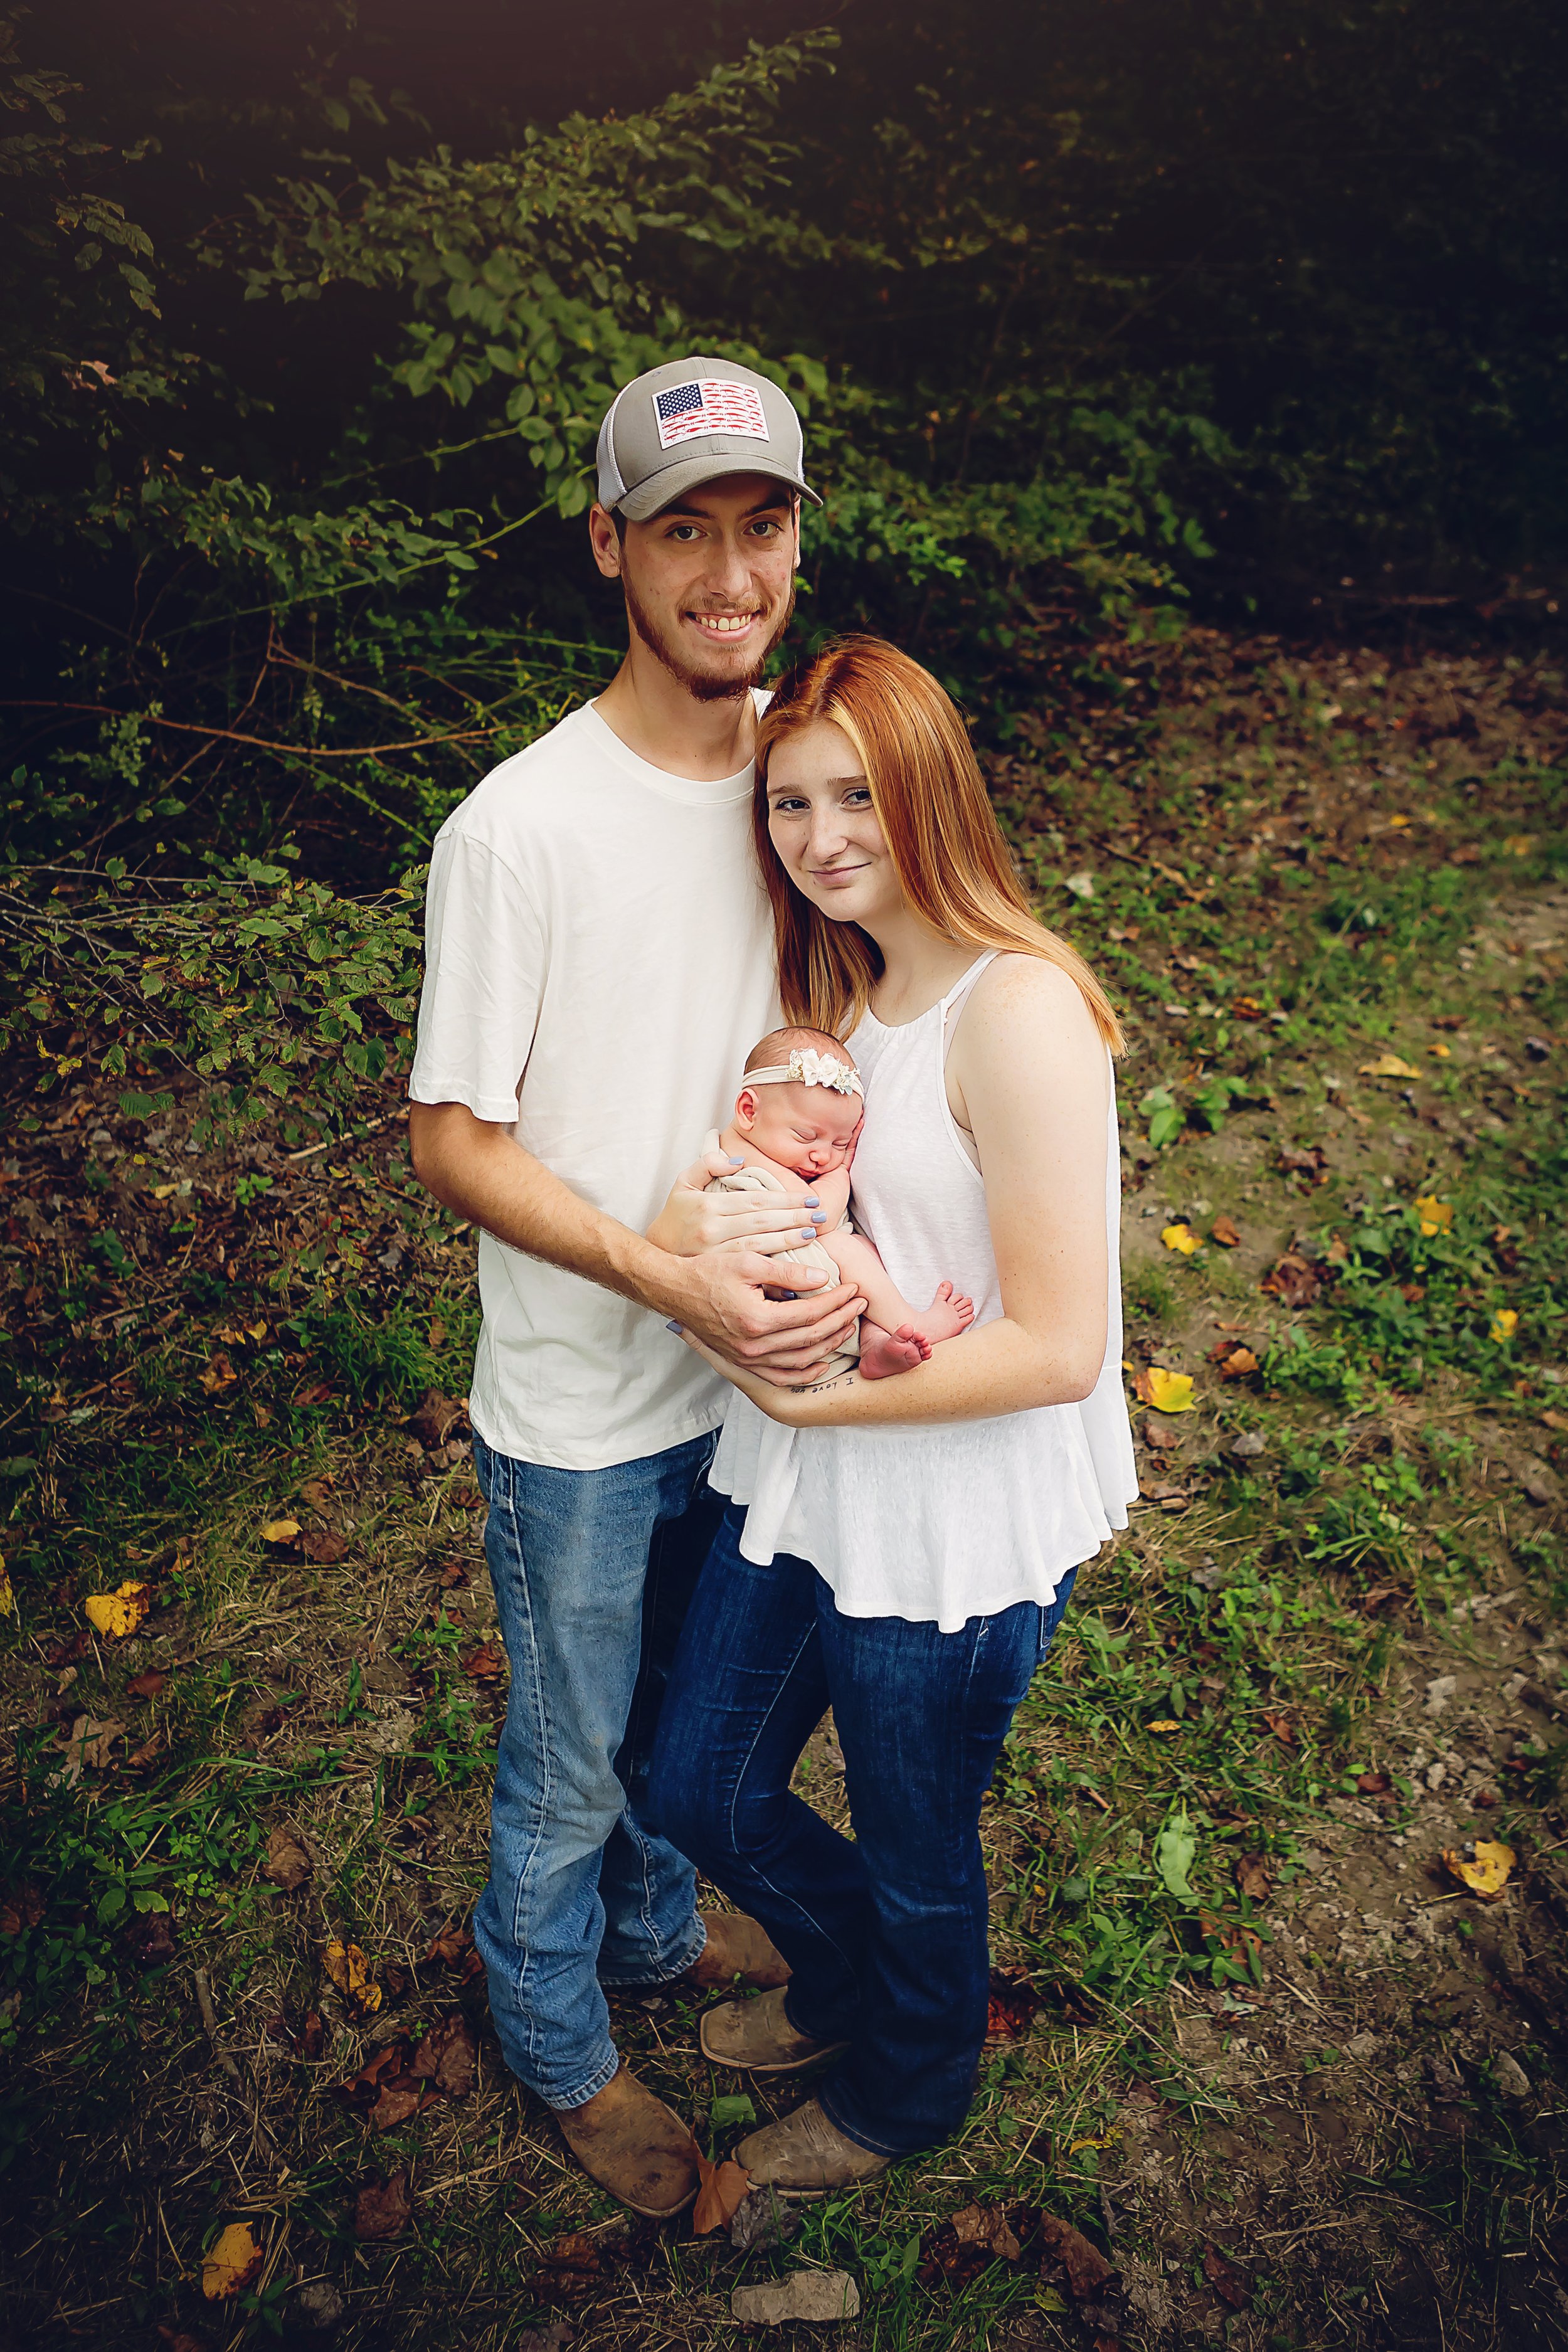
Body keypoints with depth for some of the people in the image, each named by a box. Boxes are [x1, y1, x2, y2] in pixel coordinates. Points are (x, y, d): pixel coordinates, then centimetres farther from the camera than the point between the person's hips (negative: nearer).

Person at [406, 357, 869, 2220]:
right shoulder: (519, 831, -21)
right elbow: (452, 1138, -15)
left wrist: (809, 1204, -9)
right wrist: (664, 1268, -27)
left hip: (755, 1363, 5)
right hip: (582, 1410, -5)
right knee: (572, 1763, 17)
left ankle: (652, 1925, 58)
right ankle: (558, 2046, 46)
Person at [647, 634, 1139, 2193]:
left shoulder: (1018, 1010, -23)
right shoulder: (850, 986, 4)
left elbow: (1055, 1347, -24)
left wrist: (816, 1393, -18)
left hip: (959, 1521, -8)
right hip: (810, 1478, 8)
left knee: (914, 1851, 18)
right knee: (699, 1791, 22)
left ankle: (900, 2095, 52)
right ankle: (841, 1980, 54)